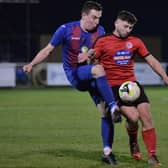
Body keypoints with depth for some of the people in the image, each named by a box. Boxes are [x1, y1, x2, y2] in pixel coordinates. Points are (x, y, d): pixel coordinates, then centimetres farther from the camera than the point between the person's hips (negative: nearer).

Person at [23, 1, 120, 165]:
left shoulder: (99, 30, 4)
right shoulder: (66, 29, -6)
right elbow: (48, 49, -3)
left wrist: (89, 53, -19)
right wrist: (31, 64, -13)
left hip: (93, 77, 4)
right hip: (74, 74, -4)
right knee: (99, 69, -36)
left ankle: (107, 150, 4)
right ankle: (114, 107, -36)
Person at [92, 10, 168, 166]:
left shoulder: (135, 42, 10)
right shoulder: (102, 41, -1)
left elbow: (151, 60, 11)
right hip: (114, 87, -4)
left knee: (146, 117, -9)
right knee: (133, 117, -21)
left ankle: (152, 157, -4)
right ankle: (133, 143, 11)